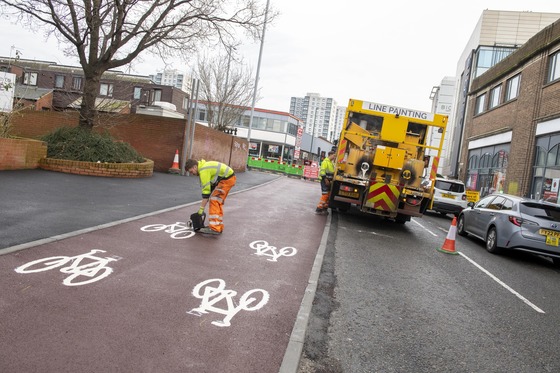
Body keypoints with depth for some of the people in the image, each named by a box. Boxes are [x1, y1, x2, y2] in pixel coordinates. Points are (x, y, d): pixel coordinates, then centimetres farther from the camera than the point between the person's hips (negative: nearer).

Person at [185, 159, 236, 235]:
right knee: (218, 202, 15)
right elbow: (208, 187, 15)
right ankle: (219, 227, 20)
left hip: (227, 179, -11)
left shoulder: (203, 170, -18)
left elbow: (206, 190, -20)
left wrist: (201, 209, -16)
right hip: (230, 177, 11)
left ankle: (214, 228, -16)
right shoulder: (203, 166, 13)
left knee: (214, 201, -11)